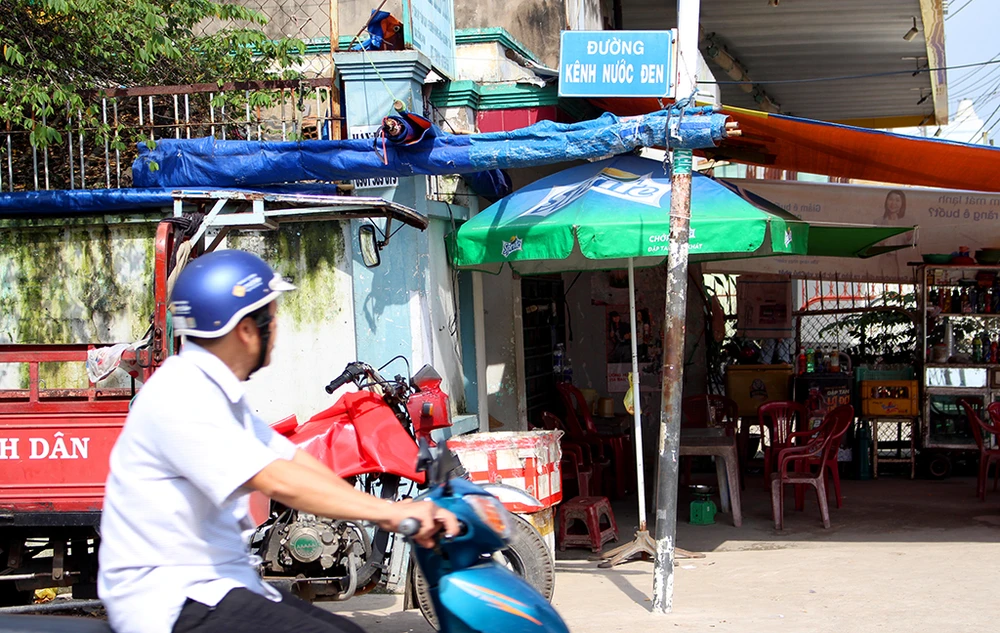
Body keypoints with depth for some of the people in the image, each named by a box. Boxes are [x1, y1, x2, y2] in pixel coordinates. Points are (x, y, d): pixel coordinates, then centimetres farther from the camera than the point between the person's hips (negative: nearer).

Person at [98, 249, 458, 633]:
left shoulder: (218, 393, 15)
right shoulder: (180, 397, -19)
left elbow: (293, 460, 12)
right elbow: (279, 482, -26)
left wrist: (396, 513, 2)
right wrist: (390, 511, -24)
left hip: (212, 584, 10)